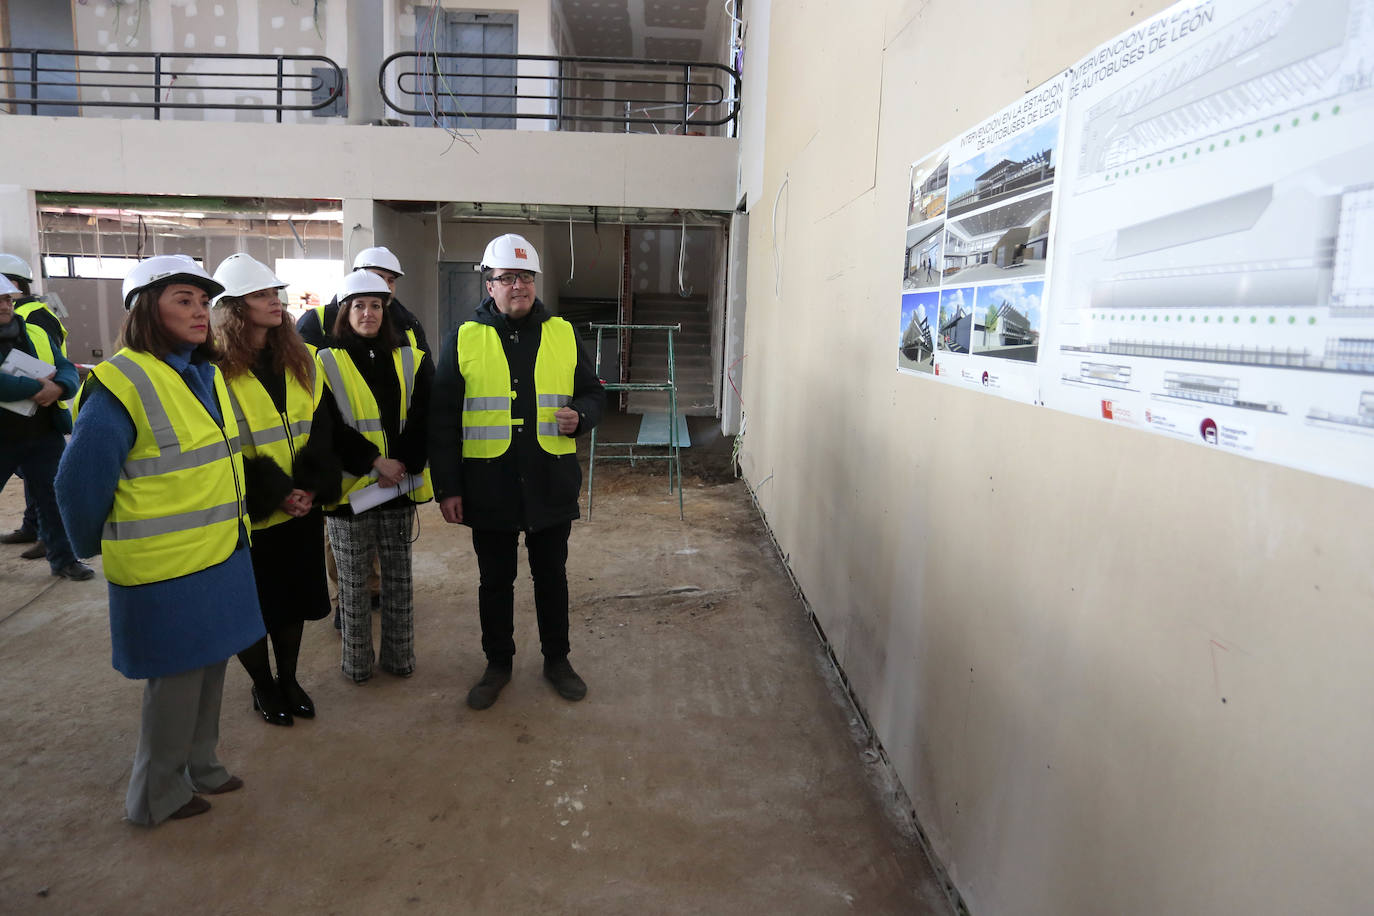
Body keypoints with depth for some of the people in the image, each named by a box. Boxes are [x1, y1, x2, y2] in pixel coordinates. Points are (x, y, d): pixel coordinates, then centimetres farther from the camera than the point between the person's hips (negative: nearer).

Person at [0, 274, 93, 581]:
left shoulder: (37, 334, 9)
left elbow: (67, 369, 4)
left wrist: (58, 387, -17)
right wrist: (36, 387, -22)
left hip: (44, 436, 4)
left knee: (51, 497, 10)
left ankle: (62, 557, 21)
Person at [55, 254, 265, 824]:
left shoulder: (207, 376, 7)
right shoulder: (123, 383, -18)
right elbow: (80, 484, -15)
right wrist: (98, 548, -1)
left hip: (220, 557, 8)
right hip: (167, 568, -7)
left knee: (207, 669, 19)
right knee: (175, 678, 7)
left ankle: (199, 767, 39)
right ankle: (158, 796, 27)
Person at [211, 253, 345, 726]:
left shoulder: (301, 359, 5)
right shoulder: (216, 368, -12)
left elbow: (321, 428, 3)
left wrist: (311, 486, -10)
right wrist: (275, 493, -17)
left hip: (302, 507, 5)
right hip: (248, 512, -4)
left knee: (295, 597, 16)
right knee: (252, 604, 11)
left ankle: (288, 678, 35)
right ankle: (262, 686, 32)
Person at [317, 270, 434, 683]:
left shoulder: (412, 361, 6)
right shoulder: (327, 363, 0)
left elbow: (423, 420, -1)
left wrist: (403, 464, -13)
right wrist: (375, 460, -16)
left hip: (399, 485, 2)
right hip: (348, 487, -2)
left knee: (398, 577, 11)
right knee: (353, 583, 9)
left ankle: (399, 657, 25)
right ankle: (357, 663, 22)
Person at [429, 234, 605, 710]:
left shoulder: (563, 334, 4)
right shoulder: (464, 339, 0)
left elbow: (594, 393, 13)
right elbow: (443, 420, 1)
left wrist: (580, 417, -11)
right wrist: (447, 487, -3)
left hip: (552, 486, 1)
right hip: (489, 487, -1)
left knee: (551, 576, 14)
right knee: (495, 580, 13)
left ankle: (557, 659, 32)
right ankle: (498, 664, 32)